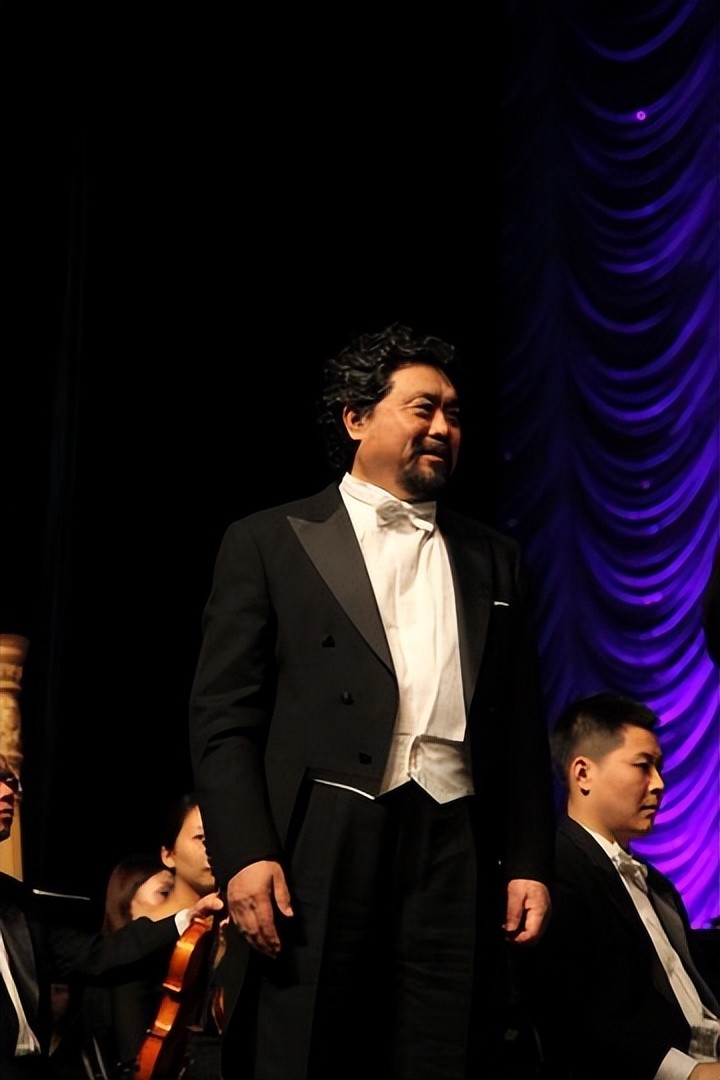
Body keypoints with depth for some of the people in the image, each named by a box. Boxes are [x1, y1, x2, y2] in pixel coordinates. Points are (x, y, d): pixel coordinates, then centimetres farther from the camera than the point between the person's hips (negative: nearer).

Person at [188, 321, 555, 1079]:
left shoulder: (492, 560, 19)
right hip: (319, 856, -3)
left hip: (456, 859, 3)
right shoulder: (269, 542, 7)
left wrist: (529, 862, 8)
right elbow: (221, 717, 0)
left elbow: (522, 728, 17)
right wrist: (243, 854, -11)